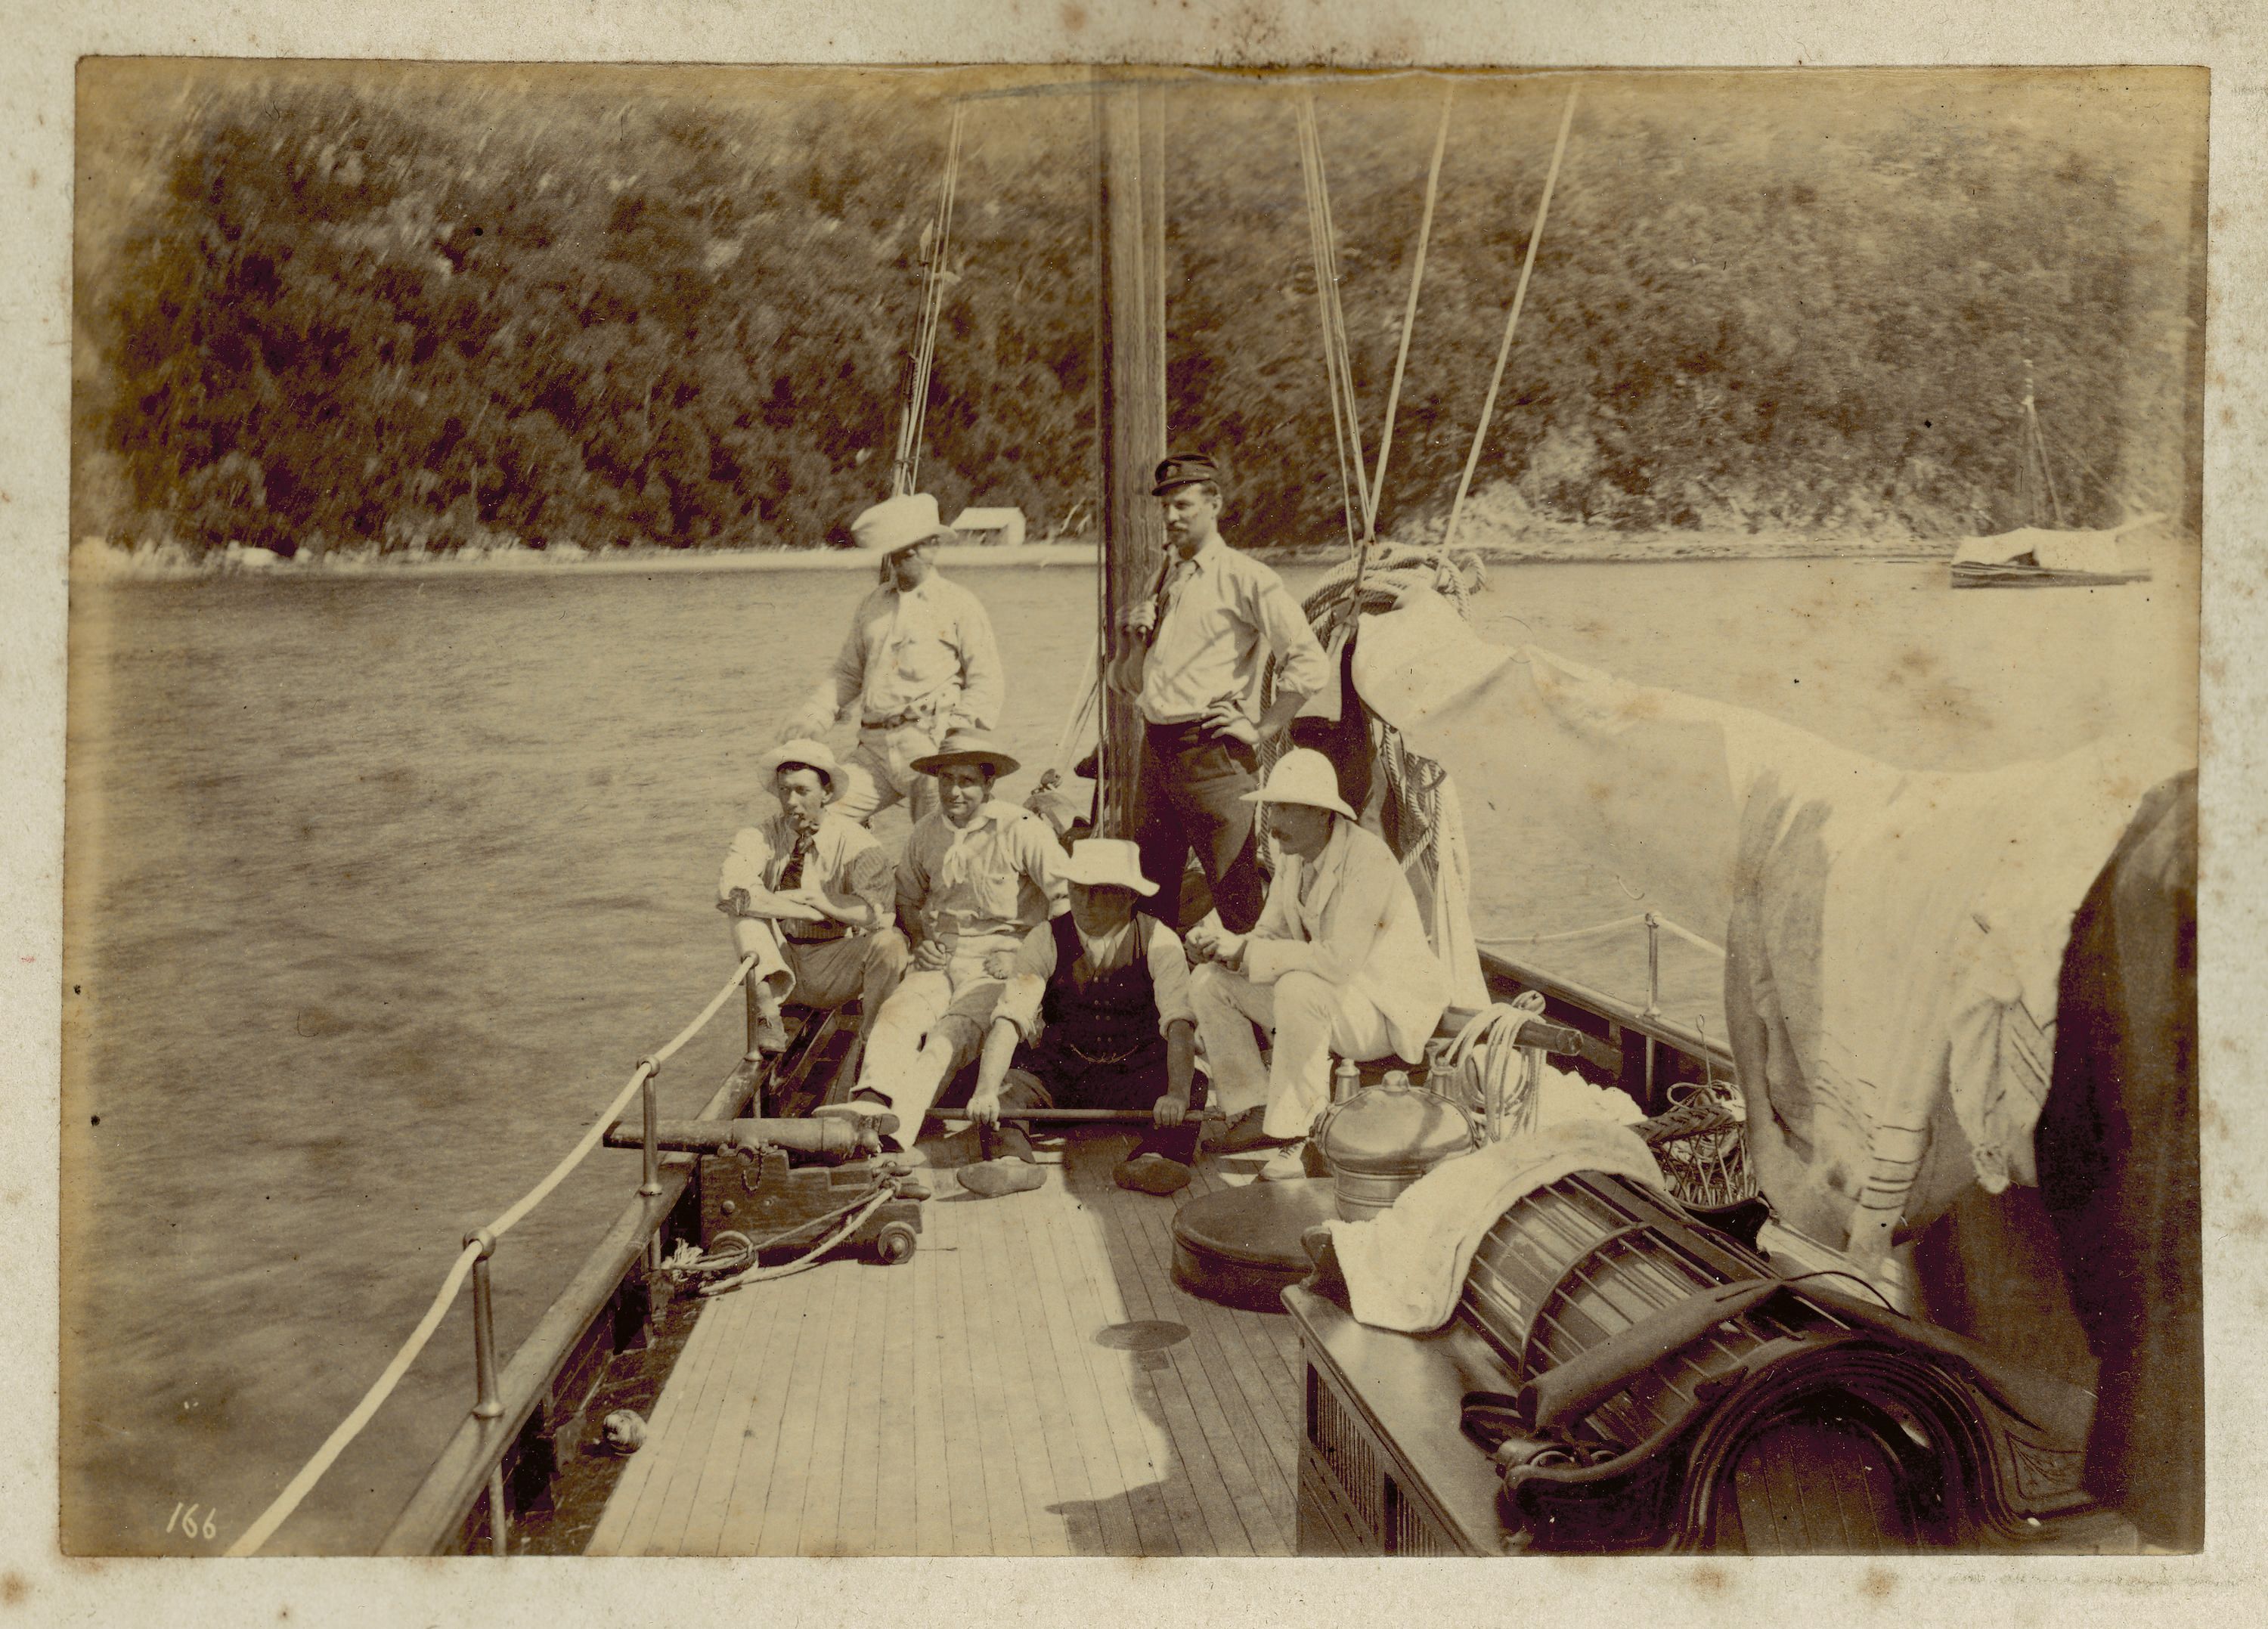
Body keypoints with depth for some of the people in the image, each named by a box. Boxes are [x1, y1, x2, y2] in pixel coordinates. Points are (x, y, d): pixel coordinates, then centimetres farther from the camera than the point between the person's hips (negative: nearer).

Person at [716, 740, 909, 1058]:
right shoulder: (763, 838, -1)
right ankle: (768, 1018, -23)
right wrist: (810, 908, -25)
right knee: (744, 909, -20)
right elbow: (730, 888, -22)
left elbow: (879, 911, -21)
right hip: (781, 963, 2)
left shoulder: (854, 842, -7)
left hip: (838, 971, -2)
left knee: (889, 941, -30)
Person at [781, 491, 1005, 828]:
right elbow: (847, 674, 26)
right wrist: (811, 719, 10)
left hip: (932, 743, -4)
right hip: (875, 748, 5)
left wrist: (960, 730, -13)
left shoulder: (958, 604, 6)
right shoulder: (871, 607, 20)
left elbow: (988, 683, 2)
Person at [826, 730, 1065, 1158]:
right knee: (896, 1015, -28)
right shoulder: (926, 833, 13)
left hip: (999, 964, -5)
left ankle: (895, 1128, -51)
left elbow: (1068, 896, -2)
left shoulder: (1021, 829, -3)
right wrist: (921, 941, 14)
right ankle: (871, 1102, -52)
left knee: (949, 1037, -31)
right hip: (939, 960, 5)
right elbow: (906, 895, 32)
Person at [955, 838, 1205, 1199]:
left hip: (1134, 1072, -1)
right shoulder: (1046, 940, -8)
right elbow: (1009, 1019, -19)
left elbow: (1179, 1023, -23)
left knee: (1193, 1086, -30)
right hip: (1061, 1071, 1)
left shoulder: (1157, 942, -11)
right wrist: (985, 1092, -35)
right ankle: (1011, 1160, -44)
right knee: (1005, 1085, -26)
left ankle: (1155, 1160, -49)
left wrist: (1177, 1094, -41)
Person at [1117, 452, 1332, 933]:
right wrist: (1134, 625, 11)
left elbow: (1311, 664, -14)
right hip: (1155, 746, 7)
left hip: (1208, 753, -7)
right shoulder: (1167, 574, 16)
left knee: (1236, 891, -6)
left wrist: (1262, 731, -11)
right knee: (1150, 880, 13)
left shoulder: (1245, 578, -7)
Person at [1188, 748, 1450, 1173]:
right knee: (1209, 983, -4)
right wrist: (1223, 944, -17)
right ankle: (1254, 1108, -5)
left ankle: (1296, 1132, -25)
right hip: (1325, 999, 9)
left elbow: (1340, 959, -32)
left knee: (1299, 988, -38)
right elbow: (1270, 935, 6)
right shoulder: (1297, 859, 3)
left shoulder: (1368, 859, -24)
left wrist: (1245, 954, -27)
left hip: (1389, 1011, -9)